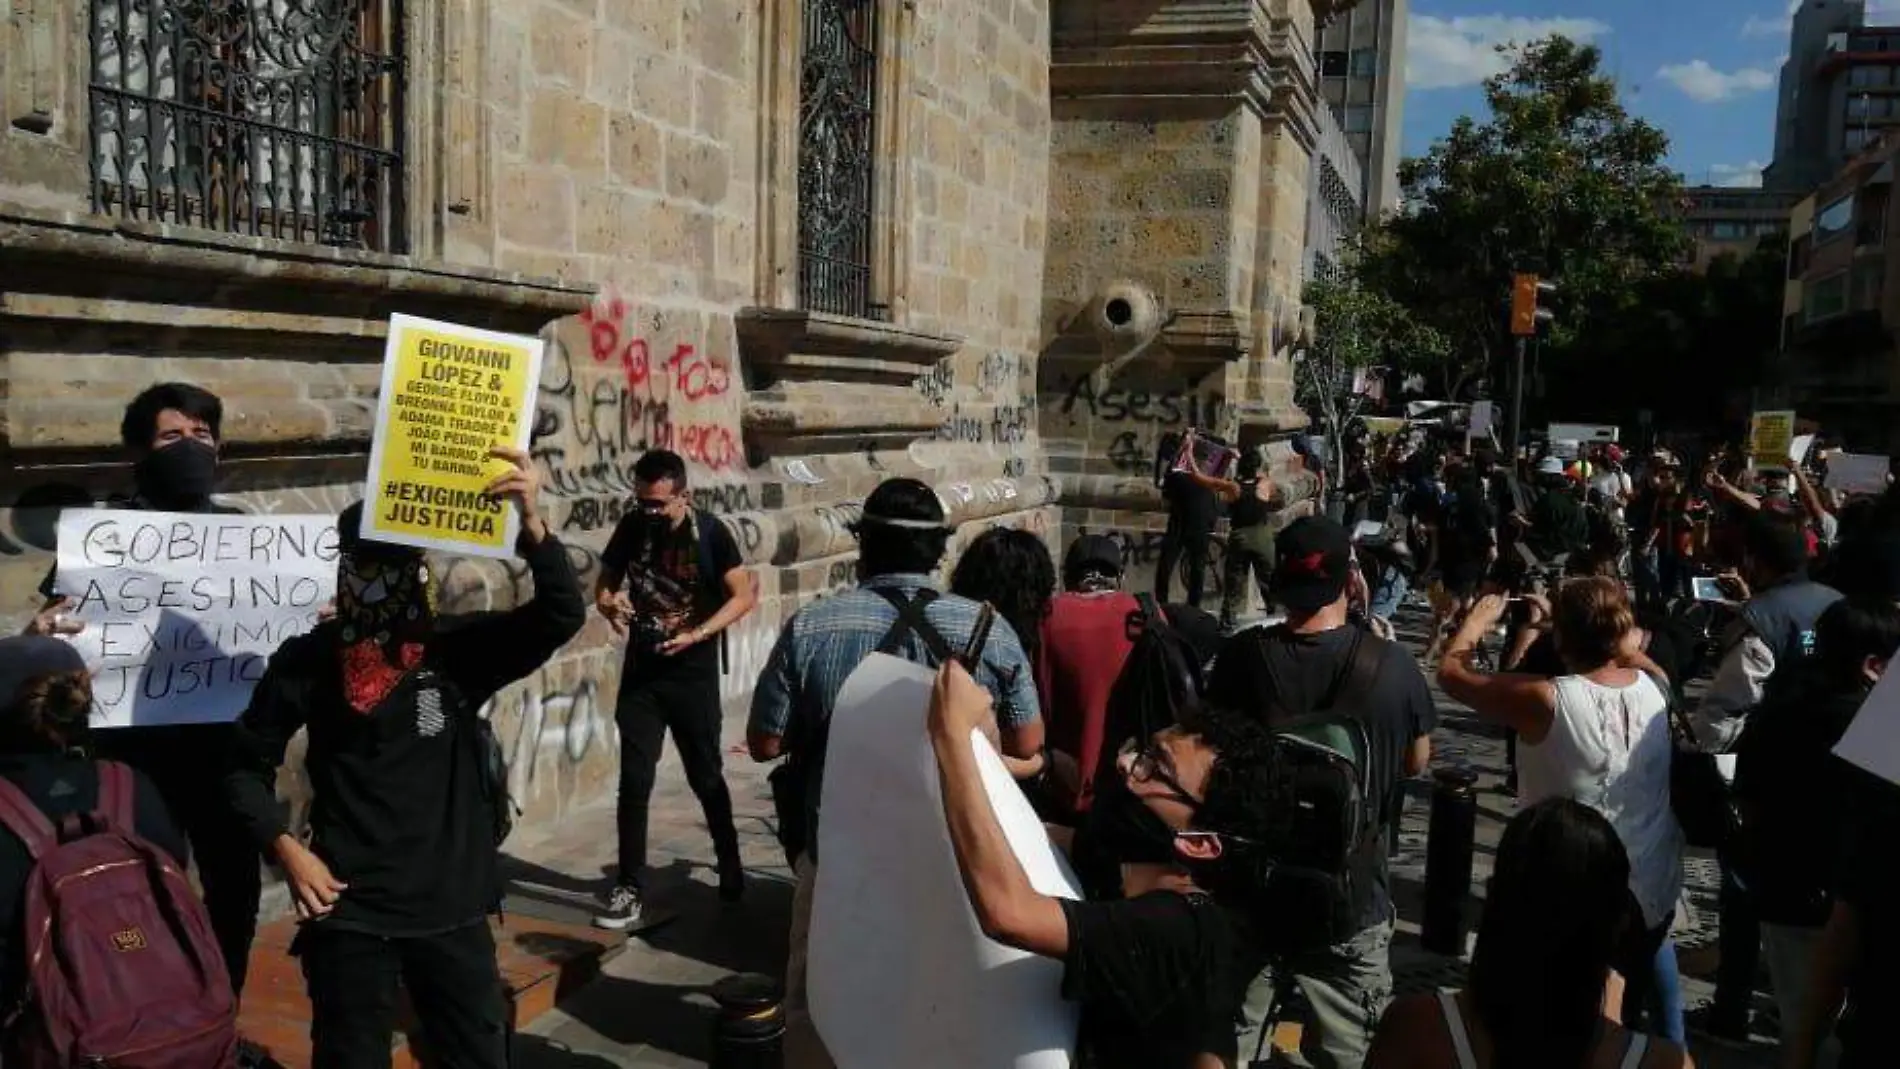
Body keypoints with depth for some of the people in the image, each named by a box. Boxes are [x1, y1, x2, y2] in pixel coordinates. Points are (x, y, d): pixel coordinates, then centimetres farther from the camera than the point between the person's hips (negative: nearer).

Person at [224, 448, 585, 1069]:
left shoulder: (459, 653, -4)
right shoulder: (308, 661, -2)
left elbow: (563, 615, -17)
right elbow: (249, 764, 9)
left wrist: (530, 522, -31)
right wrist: (285, 848, -5)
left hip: (451, 907, 1)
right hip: (347, 909, -1)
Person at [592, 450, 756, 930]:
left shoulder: (710, 533, -11)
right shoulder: (631, 527, -2)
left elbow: (744, 596, -8)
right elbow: (605, 581, 9)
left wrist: (697, 635, -21)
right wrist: (608, 604, -16)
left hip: (694, 674, -2)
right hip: (640, 672, 2)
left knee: (706, 777, 11)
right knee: (634, 782, -1)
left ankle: (730, 866, 32)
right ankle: (629, 889, 7)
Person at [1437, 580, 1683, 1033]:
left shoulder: (1546, 701, -25)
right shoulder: (1656, 686, -9)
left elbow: (1451, 672, -11)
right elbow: (1630, 652, 17)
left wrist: (1481, 614, 4)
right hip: (1651, 899, 5)